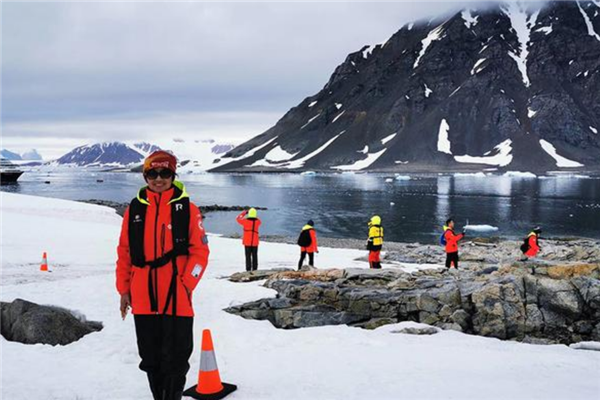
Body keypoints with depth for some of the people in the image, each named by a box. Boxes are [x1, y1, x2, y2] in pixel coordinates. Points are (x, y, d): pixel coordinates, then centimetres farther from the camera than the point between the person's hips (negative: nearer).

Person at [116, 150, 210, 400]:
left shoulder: (186, 208, -2)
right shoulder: (134, 209, 6)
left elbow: (200, 251, -3)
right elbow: (124, 252, 10)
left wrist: (186, 284, -11)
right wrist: (124, 289, 8)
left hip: (176, 298, -3)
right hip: (143, 299, 3)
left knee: (175, 359, 4)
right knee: (150, 358, 15)